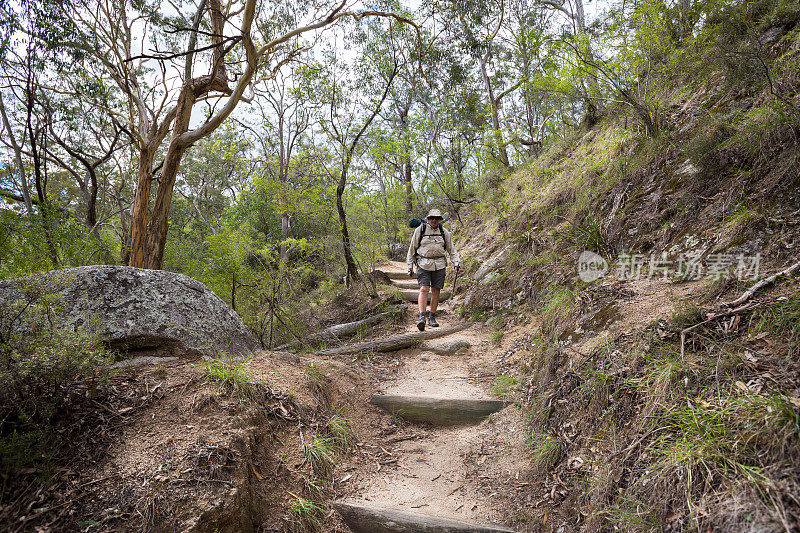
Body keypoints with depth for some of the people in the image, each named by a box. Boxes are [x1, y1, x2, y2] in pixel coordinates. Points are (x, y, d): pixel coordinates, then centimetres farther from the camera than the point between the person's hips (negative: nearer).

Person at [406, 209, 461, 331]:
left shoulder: (444, 232, 9)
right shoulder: (420, 230, 2)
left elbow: (451, 249, 16)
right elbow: (412, 249, 6)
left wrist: (457, 263, 3)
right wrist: (410, 267, 2)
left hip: (439, 265, 3)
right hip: (424, 264, -2)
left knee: (435, 291, 3)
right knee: (424, 289, -14)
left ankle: (432, 318, 13)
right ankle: (422, 317, -16)